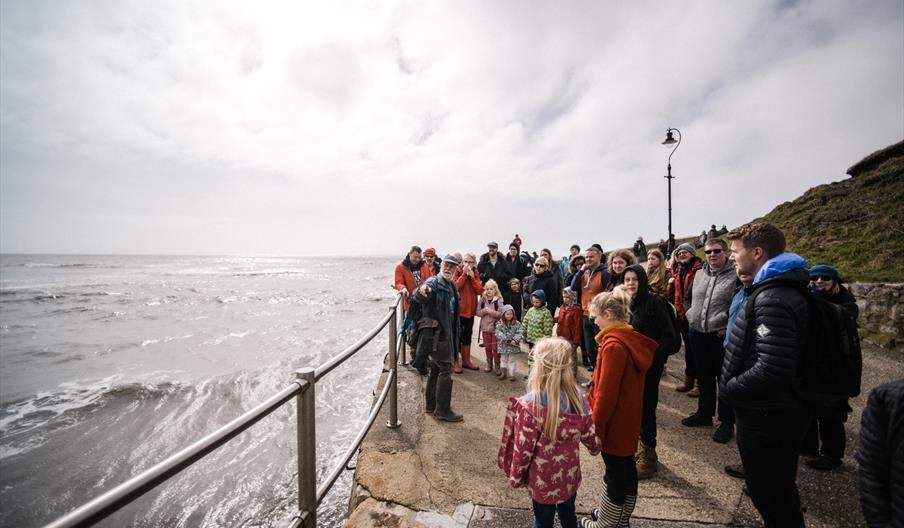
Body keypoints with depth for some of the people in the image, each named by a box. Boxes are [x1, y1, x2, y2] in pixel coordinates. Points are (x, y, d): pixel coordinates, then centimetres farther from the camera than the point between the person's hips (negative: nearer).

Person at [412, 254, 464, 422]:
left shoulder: (452, 285, 14)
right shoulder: (434, 282, -14)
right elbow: (417, 298, -35)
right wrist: (421, 290, -58)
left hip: (445, 332, 9)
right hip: (435, 333, -9)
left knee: (436, 369, 16)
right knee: (446, 369, -7)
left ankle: (431, 405, 29)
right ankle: (442, 410, 3)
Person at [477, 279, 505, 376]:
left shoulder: (499, 300, -8)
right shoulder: (483, 300, 5)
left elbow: (500, 314, -15)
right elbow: (478, 312, 2)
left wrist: (490, 311, -18)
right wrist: (484, 311, -16)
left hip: (495, 327, -4)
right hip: (485, 327, 4)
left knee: (495, 348, 1)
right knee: (487, 347, 13)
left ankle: (497, 366, 16)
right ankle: (489, 365, 27)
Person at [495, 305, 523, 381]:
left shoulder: (517, 323, -4)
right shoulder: (499, 324, -7)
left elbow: (519, 333, -10)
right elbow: (499, 333, -15)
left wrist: (514, 340, -23)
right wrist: (507, 340, -22)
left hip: (513, 345, 0)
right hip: (503, 345, 0)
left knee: (511, 360, 10)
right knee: (503, 359, 14)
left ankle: (511, 374, 19)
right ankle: (503, 373, 28)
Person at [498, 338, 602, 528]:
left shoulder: (530, 405, -29)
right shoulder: (579, 399, -14)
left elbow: (523, 448, -21)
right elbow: (590, 435, 0)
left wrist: (515, 476, -4)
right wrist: (596, 448, 23)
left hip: (543, 479, -4)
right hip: (570, 476, 4)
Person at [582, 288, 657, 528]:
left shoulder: (614, 345, -26)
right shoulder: (632, 339, 1)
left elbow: (606, 393, -23)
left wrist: (596, 427, -13)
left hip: (615, 421, -8)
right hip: (629, 418, 8)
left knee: (615, 474, 8)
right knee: (626, 468, 21)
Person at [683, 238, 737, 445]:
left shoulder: (735, 275, -11)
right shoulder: (699, 274, 10)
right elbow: (691, 298, 20)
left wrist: (726, 325, -18)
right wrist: (692, 316, 9)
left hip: (721, 336, -6)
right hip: (698, 334, 6)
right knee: (704, 377, 19)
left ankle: (727, 422, 23)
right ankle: (704, 413, 35)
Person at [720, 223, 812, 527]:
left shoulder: (772, 299, -25)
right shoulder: (783, 288, 7)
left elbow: (772, 369, -32)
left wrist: (729, 388, -18)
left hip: (768, 418, -9)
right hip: (780, 409, 9)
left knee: (771, 497, 10)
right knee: (779, 490, 27)